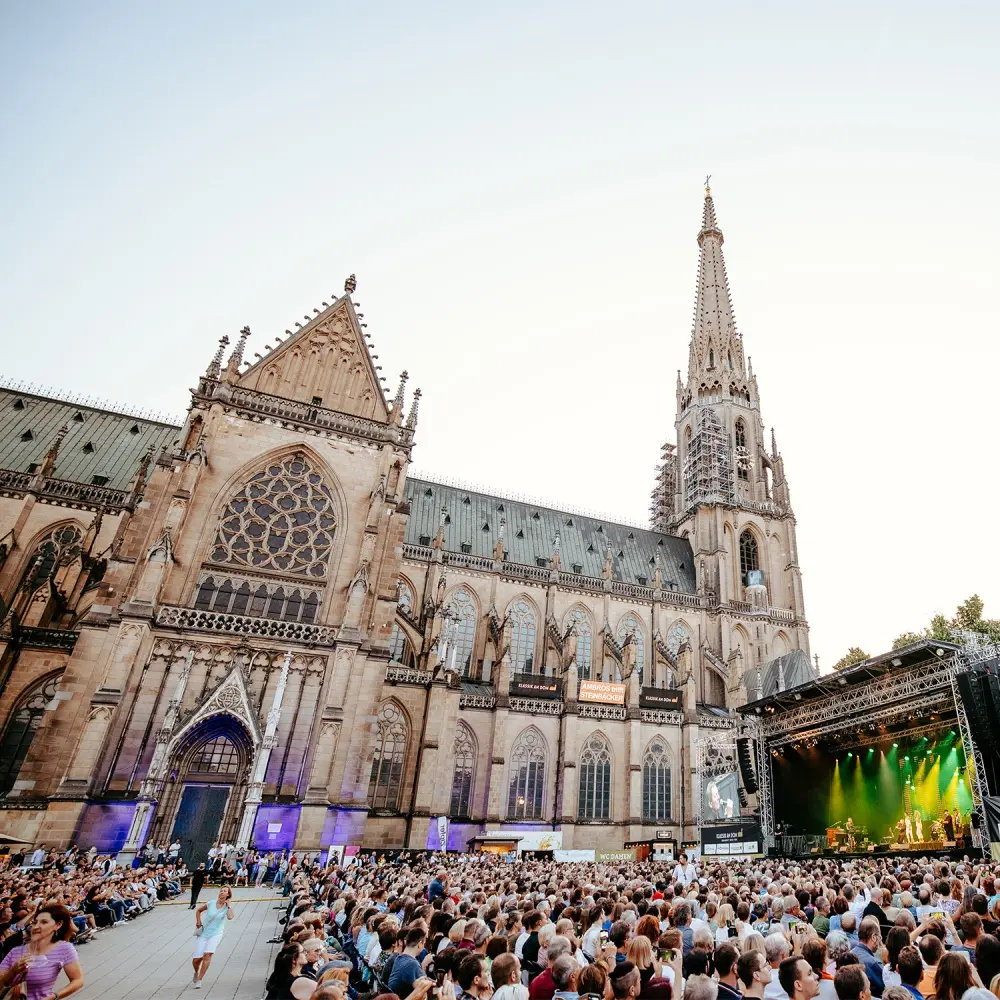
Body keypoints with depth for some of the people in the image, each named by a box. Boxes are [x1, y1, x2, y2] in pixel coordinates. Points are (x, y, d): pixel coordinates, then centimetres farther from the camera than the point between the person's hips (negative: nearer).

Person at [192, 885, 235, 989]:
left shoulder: (228, 907, -5)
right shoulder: (211, 903, -3)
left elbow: (230, 917, -25)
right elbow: (198, 910, 14)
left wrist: (229, 905, -19)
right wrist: (198, 922, 2)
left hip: (216, 934, -1)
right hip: (203, 933, 1)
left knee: (207, 954, -23)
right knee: (196, 959, -3)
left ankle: (199, 980, -9)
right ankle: (196, 973, 32)